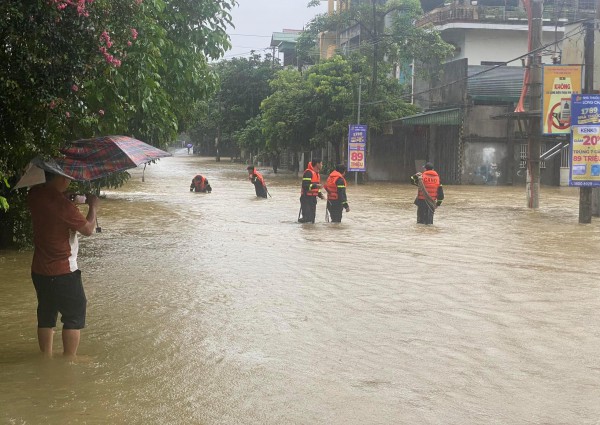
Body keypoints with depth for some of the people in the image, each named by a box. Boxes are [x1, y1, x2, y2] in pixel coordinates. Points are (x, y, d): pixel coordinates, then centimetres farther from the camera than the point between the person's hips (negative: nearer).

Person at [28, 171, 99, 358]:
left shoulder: (35, 194, -3)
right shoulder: (64, 205, -25)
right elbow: (88, 229, -12)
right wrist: (93, 206, 2)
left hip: (39, 270, 7)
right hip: (63, 272, -7)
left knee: (46, 315, 17)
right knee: (74, 315, 7)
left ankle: (46, 357, 26)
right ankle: (69, 360, 12)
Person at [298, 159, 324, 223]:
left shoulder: (317, 174, 16)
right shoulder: (308, 172, -15)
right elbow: (305, 185, -23)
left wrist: (320, 194, 11)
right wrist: (315, 185, -31)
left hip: (313, 198, 10)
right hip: (306, 198, -10)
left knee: (312, 218, 13)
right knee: (307, 218, -15)